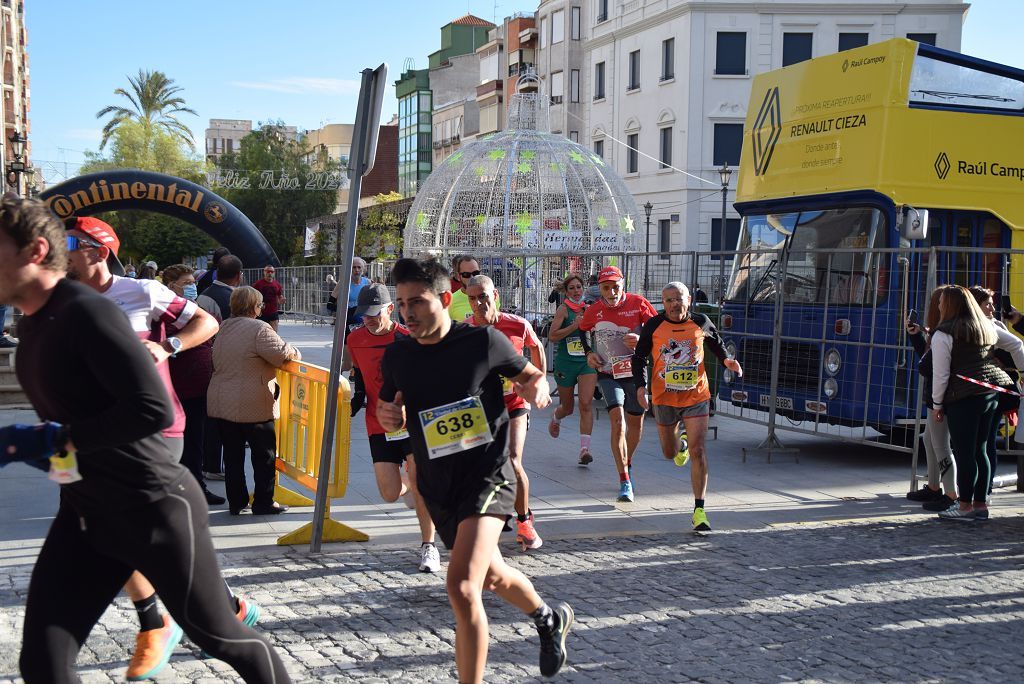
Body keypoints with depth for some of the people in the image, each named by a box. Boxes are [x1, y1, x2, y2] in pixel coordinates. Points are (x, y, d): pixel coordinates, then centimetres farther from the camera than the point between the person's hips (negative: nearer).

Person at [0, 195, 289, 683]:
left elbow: (155, 412, -28)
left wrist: (51, 440, -23)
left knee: (220, 638, 10)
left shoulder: (88, 312, -20)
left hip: (157, 509, -8)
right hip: (84, 516, 8)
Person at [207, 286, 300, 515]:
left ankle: (236, 502, 17)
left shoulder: (223, 328, 9)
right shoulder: (259, 329, -16)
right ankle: (263, 503, 11)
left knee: (233, 454, 12)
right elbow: (282, 354, -19)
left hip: (221, 403, 7)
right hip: (253, 405, -7)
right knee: (264, 454, 7)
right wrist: (296, 353, 4)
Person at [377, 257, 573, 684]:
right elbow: (391, 413, 14)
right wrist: (388, 416, -10)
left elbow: (531, 375, 5)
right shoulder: (397, 356, -1)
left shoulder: (484, 342, -11)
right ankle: (548, 618, 55)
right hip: (436, 486, 6)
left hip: (487, 475, -6)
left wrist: (537, 390, -18)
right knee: (492, 576, 25)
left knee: (462, 587, -24)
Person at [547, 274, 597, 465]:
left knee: (586, 403, -14)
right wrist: (575, 325, -21)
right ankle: (555, 417, 51)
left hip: (587, 361, 2)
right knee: (567, 407, 13)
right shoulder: (564, 309, -5)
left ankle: (585, 449, -15)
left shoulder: (589, 309, 7)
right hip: (565, 362, -2)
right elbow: (552, 336, -15)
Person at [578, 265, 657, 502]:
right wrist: (589, 353, 3)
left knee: (636, 422, 13)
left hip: (636, 371, 1)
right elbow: (582, 330, 17)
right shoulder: (593, 311, -4)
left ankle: (627, 464, 42)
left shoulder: (638, 303, -8)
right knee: (618, 420, -18)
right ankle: (625, 482, -20)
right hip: (608, 374, -1)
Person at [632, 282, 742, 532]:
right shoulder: (654, 326, -7)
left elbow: (715, 341, 18)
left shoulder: (701, 322, -3)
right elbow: (639, 356, 3)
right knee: (669, 453, 17)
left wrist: (726, 359, -1)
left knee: (697, 451, -13)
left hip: (696, 397, -1)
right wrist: (640, 385, -11)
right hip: (664, 398, 1)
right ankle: (679, 444, 57)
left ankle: (699, 511, -9)